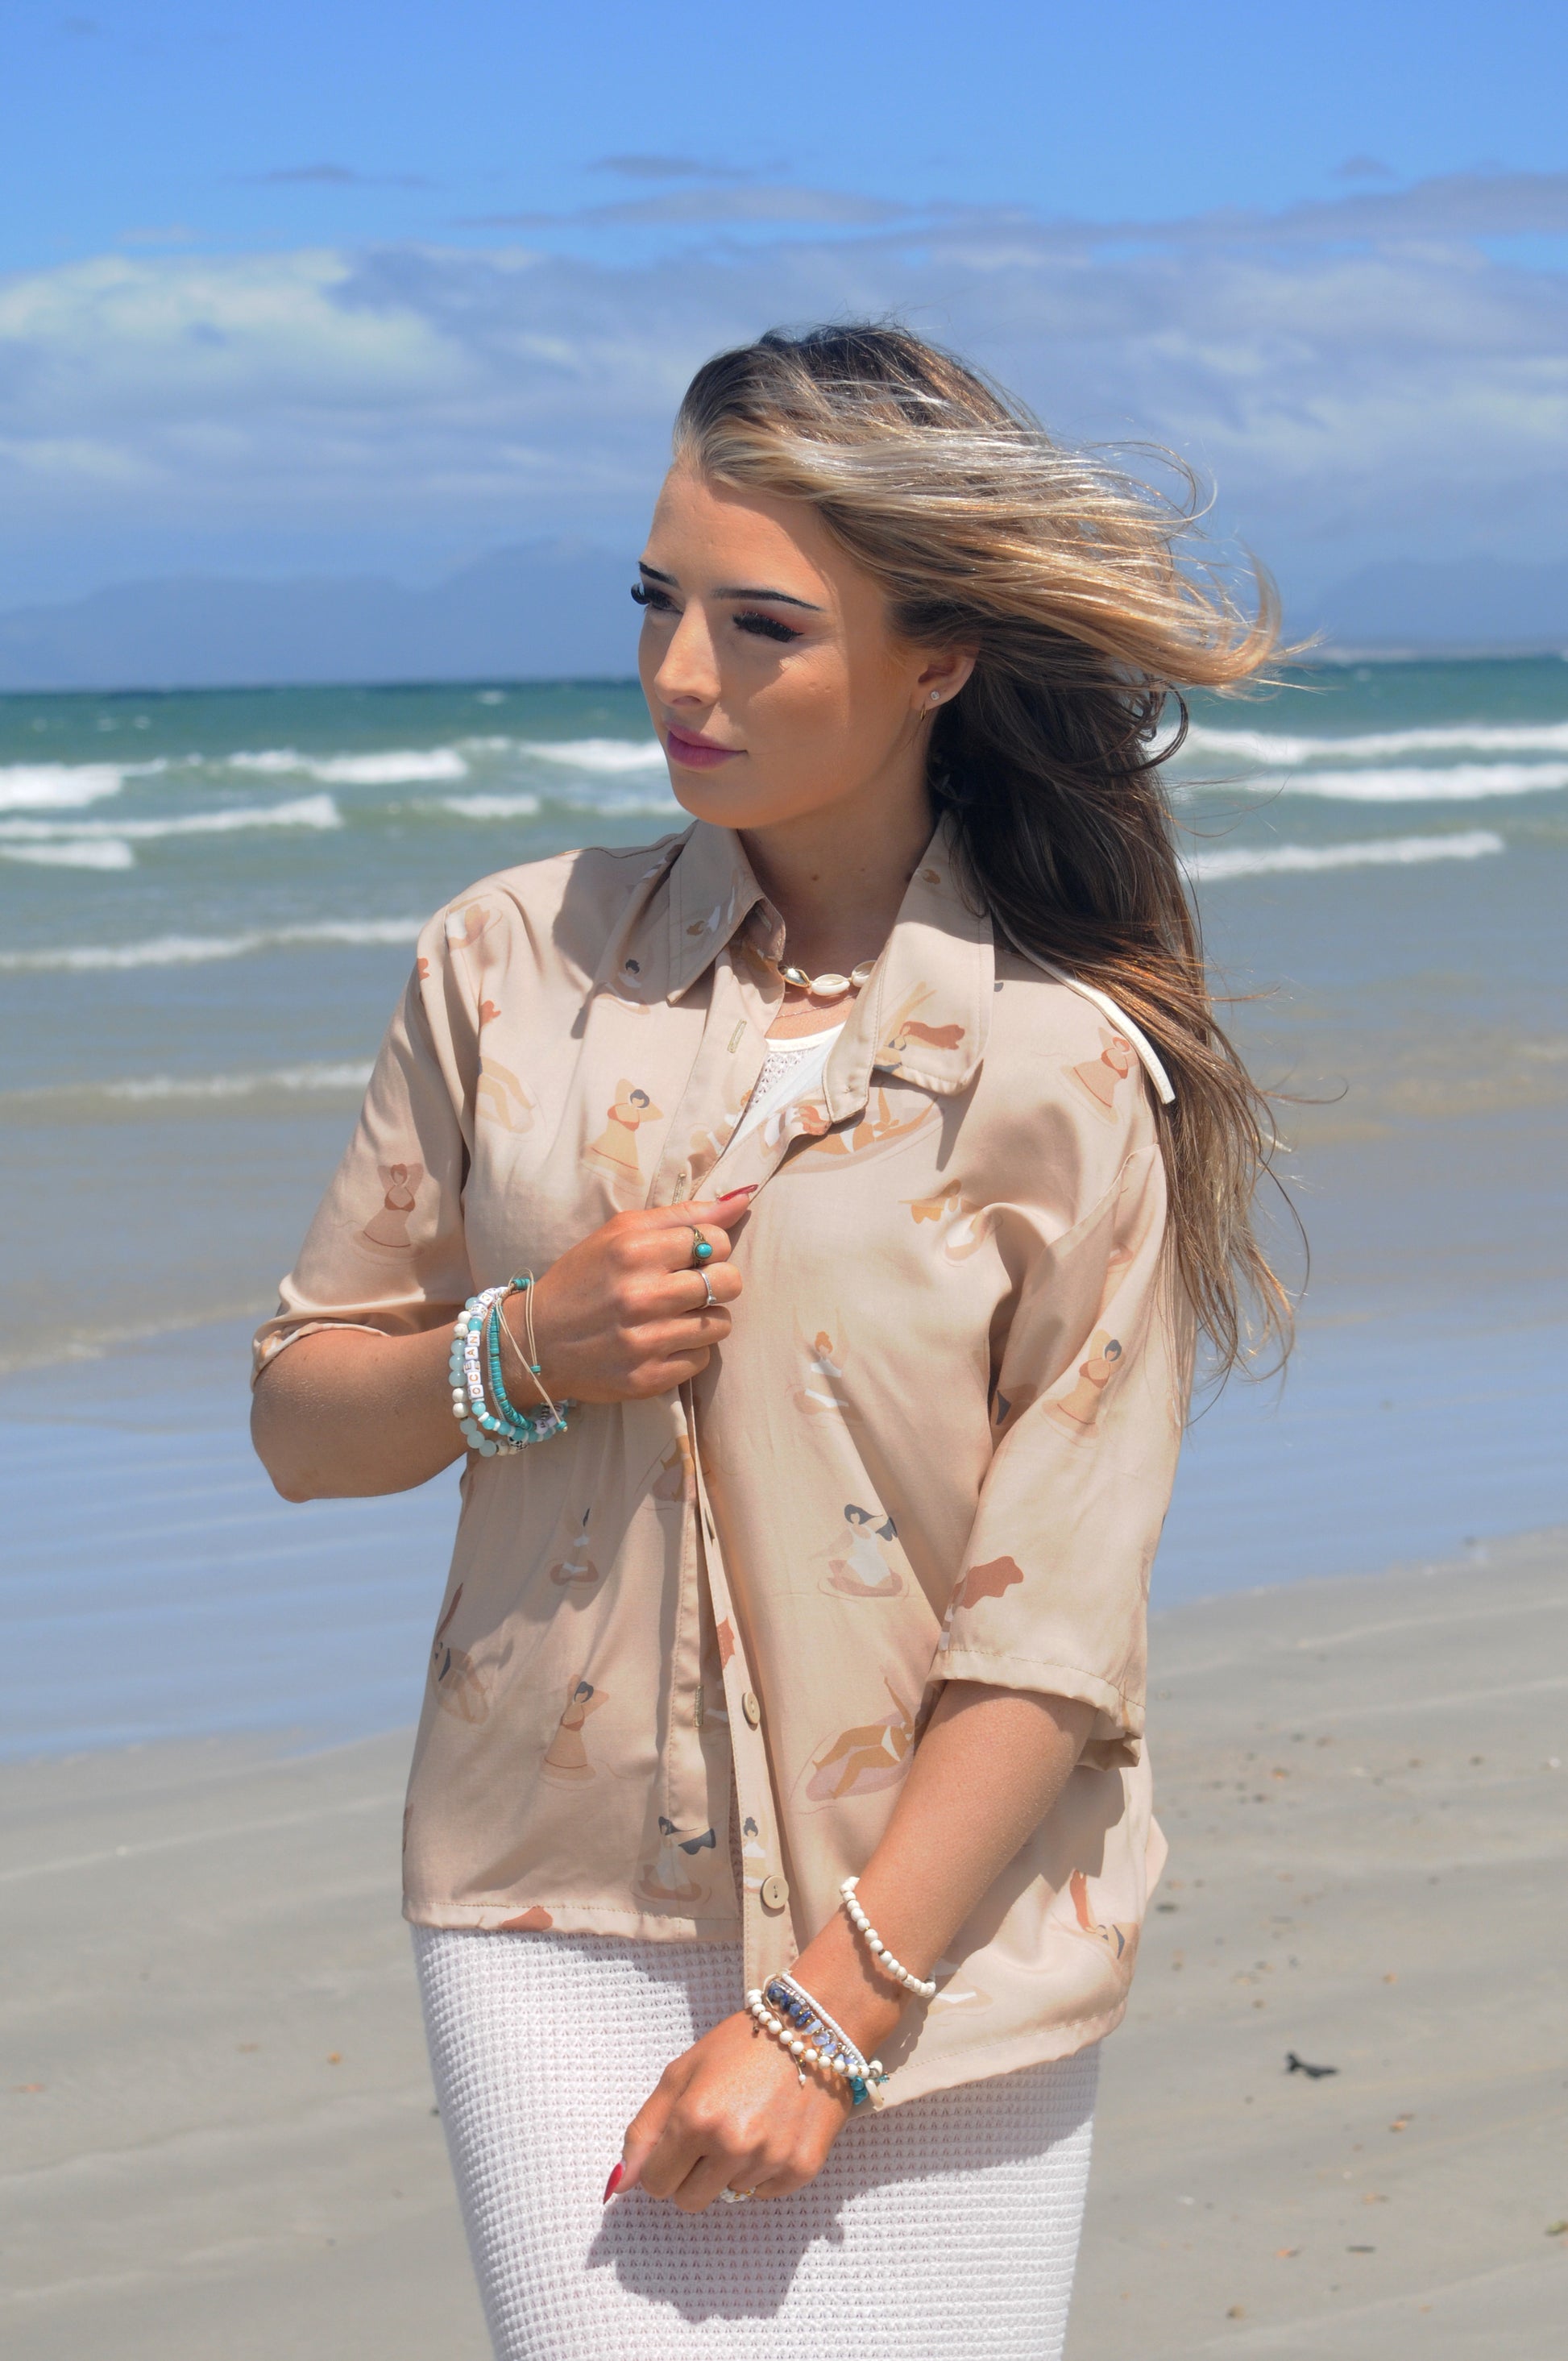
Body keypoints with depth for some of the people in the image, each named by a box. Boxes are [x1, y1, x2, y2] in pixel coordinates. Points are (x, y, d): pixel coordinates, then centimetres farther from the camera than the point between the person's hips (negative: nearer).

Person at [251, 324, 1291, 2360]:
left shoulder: (1072, 1071, -5)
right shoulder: (517, 961, 5)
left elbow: (1056, 1635, -8)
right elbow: (302, 1415, 11)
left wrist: (824, 2020, -13)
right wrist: (511, 1357, -9)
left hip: (932, 1944, -1)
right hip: (555, 1912, 2)